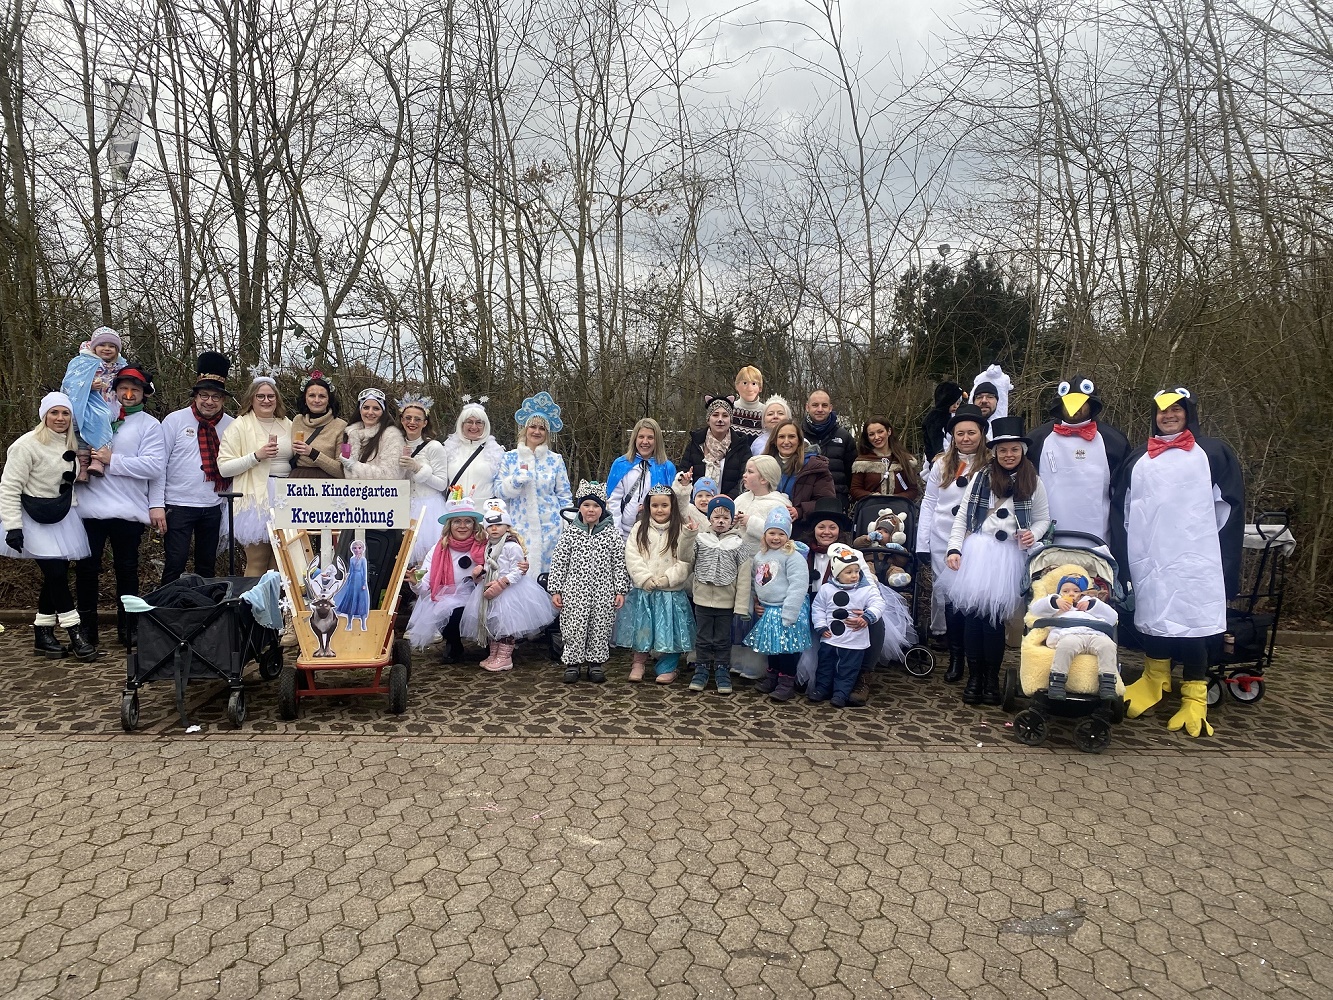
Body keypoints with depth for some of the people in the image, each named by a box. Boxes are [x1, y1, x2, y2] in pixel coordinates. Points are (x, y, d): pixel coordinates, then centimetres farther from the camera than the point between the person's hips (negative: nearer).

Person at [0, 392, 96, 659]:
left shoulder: (70, 446, 10)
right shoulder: (27, 444, -12)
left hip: (62, 517, 7)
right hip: (35, 519, -7)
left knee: (56, 574, 6)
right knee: (56, 572, -12)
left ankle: (43, 635, 16)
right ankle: (75, 633, -5)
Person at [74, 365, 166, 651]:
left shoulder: (150, 425, 2)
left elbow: (154, 466, -9)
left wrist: (112, 461, -13)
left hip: (129, 511, -2)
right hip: (90, 507, 2)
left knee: (127, 569, 10)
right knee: (86, 568, 6)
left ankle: (127, 626, 21)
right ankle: (86, 627, 19)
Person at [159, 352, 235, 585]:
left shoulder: (230, 426, 2)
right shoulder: (175, 420, -5)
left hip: (213, 507, 3)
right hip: (179, 505, -3)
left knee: (207, 566, 14)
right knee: (174, 564, -3)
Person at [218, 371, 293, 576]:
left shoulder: (287, 425, 15)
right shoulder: (239, 425, 0)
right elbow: (224, 467, -7)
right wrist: (256, 456, -16)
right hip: (256, 498, -5)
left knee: (280, 564, 8)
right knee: (257, 564, -4)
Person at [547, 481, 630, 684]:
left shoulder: (612, 534, 1)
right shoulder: (570, 533, 0)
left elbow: (619, 564, 3)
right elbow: (558, 562, 1)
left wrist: (620, 591, 0)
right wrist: (555, 590, -1)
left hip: (603, 593, 1)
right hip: (575, 592, -1)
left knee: (600, 630, 7)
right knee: (574, 629, 2)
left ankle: (596, 663, 21)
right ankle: (573, 663, 17)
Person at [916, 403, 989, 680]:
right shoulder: (942, 464, 6)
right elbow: (929, 503, 6)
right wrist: (921, 542, 2)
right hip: (942, 541, 3)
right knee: (947, 594, 4)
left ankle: (975, 655, 9)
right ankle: (956, 655, 17)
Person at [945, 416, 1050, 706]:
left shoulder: (1033, 482, 7)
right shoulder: (982, 477, 6)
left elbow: (1043, 519, 15)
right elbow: (963, 515, 6)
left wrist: (1033, 534, -7)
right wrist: (954, 548, -3)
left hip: (1009, 555, 0)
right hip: (977, 549, 0)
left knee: (994, 616, -2)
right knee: (972, 612, -3)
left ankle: (992, 679, 13)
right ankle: (974, 677, 10)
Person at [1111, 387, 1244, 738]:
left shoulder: (1213, 453, 7)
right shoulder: (1138, 459, 15)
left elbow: (1229, 506, 5)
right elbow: (1122, 511, 15)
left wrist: (1216, 550, 1)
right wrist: (1121, 555, 7)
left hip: (1194, 560, -3)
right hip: (1148, 559, 3)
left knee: (1191, 621, -3)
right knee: (1152, 615, 7)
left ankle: (1195, 698, 6)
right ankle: (1154, 680, 25)